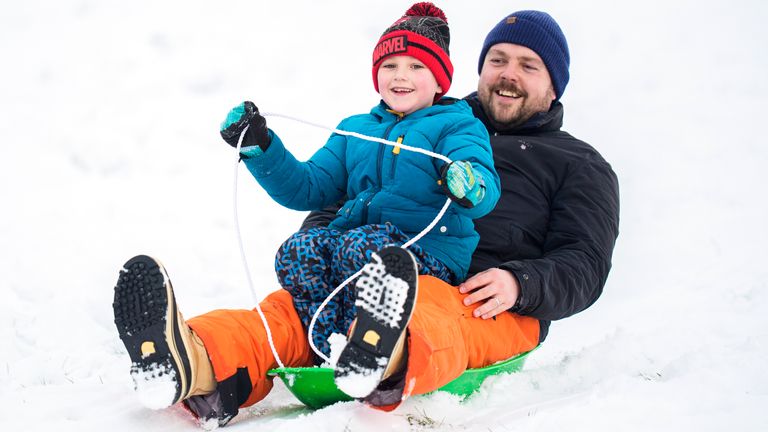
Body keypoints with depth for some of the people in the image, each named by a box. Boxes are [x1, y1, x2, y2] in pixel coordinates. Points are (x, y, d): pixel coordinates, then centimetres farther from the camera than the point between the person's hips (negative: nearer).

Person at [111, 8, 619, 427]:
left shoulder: (579, 165, 24)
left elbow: (584, 267, 10)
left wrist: (518, 285, -13)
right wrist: (315, 241, 5)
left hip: (487, 303, -3)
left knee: (427, 314, -42)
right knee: (290, 305, -30)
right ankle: (201, 366, -61)